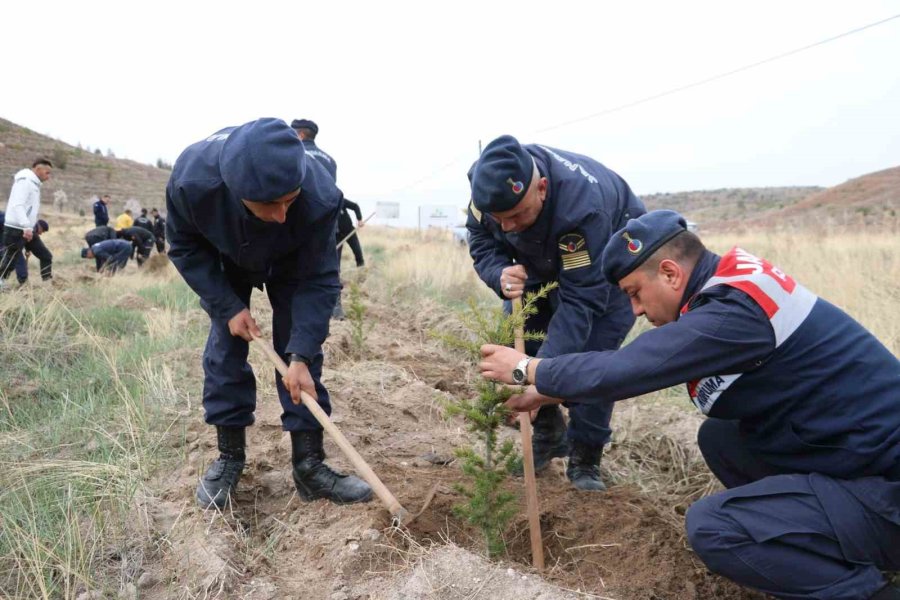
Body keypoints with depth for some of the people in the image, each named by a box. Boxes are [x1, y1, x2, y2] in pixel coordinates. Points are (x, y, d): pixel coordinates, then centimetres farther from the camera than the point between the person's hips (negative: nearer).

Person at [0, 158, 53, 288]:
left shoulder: (33, 183, 16)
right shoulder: (25, 181, -13)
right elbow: (17, 206, -24)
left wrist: (29, 228, 16)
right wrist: (26, 227, -32)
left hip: (27, 230, 9)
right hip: (16, 230, -9)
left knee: (46, 256, 7)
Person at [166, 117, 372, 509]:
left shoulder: (320, 197, -43)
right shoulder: (190, 179, -40)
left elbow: (318, 280, -30)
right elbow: (185, 247, -19)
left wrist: (301, 356, -34)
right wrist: (228, 306, -24)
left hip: (291, 266, -1)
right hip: (224, 261, 1)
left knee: (299, 349, -6)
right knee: (225, 346, -3)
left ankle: (309, 463, 2)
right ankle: (230, 454, 12)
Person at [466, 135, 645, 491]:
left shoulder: (583, 205, -45)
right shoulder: (487, 180, -28)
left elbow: (582, 298, -42)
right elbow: (481, 239, -13)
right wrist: (501, 274, -37)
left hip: (610, 262, -5)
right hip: (542, 261, 5)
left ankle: (584, 458, 4)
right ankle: (548, 435, 15)